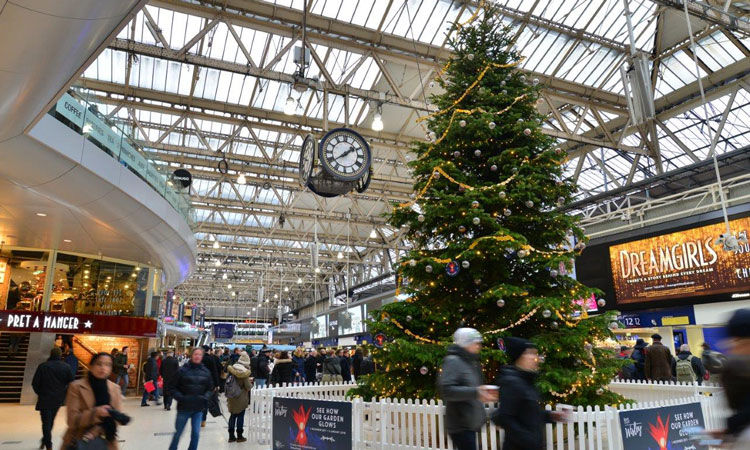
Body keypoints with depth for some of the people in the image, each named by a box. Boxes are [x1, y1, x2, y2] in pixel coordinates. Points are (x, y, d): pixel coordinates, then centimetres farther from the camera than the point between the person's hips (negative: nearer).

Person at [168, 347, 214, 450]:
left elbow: (210, 388, 12)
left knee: (196, 433, 2)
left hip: (198, 408, 2)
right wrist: (180, 397, -14)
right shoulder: (183, 370, -7)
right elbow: (172, 387, -2)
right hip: (184, 407, -2)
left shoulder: (206, 372, 2)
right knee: (178, 433, 11)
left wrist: (205, 397, -5)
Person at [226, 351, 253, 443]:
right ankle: (239, 436, 13)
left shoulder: (232, 369, -3)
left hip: (231, 397, 5)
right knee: (240, 416, 6)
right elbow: (248, 387, -13)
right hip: (241, 398, -5)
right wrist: (250, 382, 9)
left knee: (233, 415, 15)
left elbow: (228, 381, 10)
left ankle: (231, 436, 21)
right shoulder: (245, 372, -18)